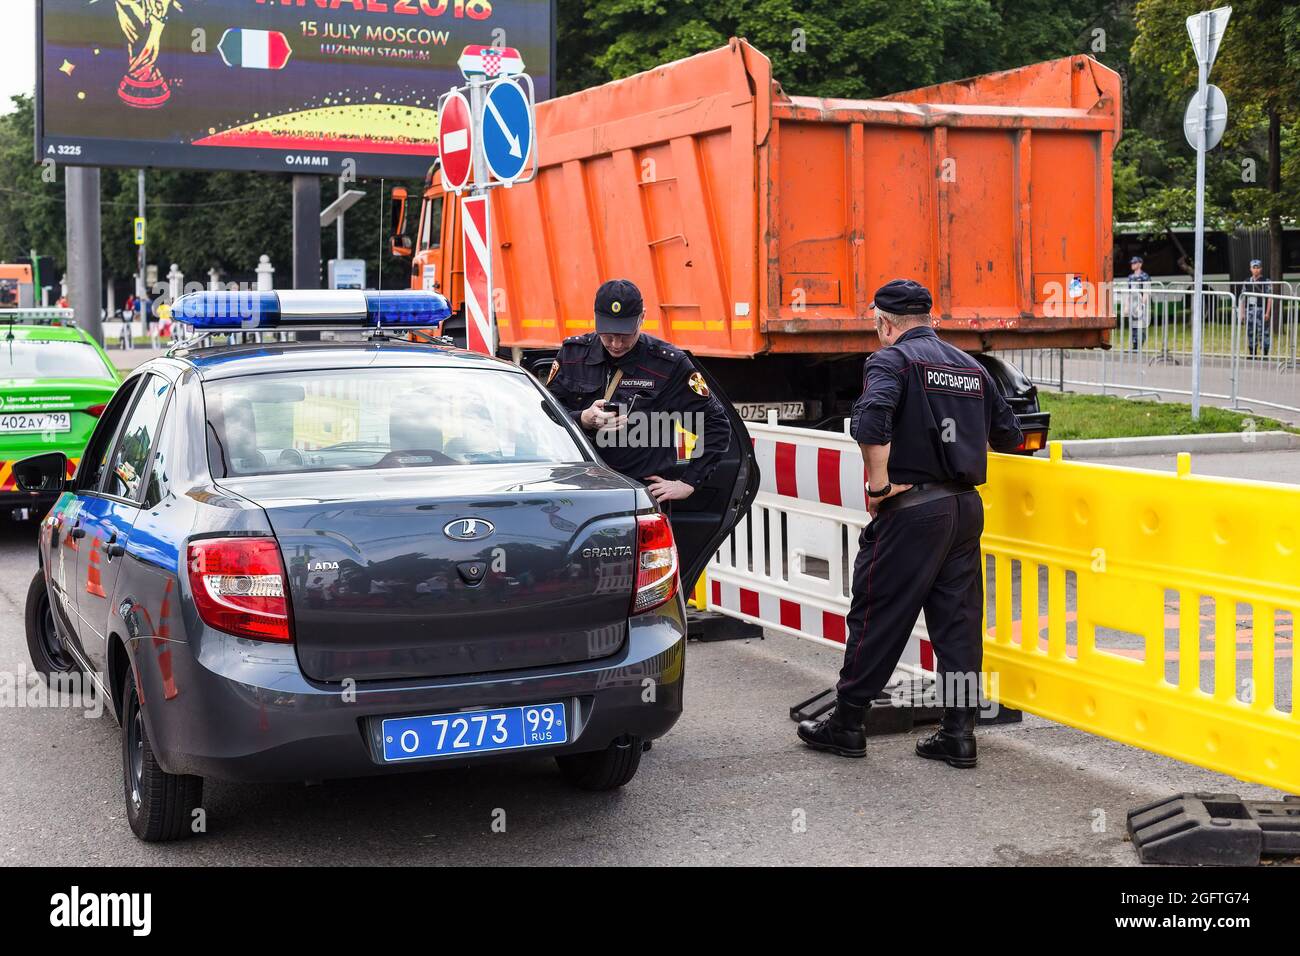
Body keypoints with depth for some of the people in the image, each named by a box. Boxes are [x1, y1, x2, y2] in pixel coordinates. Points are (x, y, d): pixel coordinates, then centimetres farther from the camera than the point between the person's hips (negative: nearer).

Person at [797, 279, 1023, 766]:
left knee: (878, 615, 2)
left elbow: (871, 421, -24)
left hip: (911, 509, -6)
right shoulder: (971, 367, 15)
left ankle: (847, 723, 11)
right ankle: (958, 732, 11)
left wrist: (879, 485, -15)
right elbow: (1008, 436, 18)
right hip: (966, 507, 7)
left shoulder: (892, 360, -6)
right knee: (959, 621, 9)